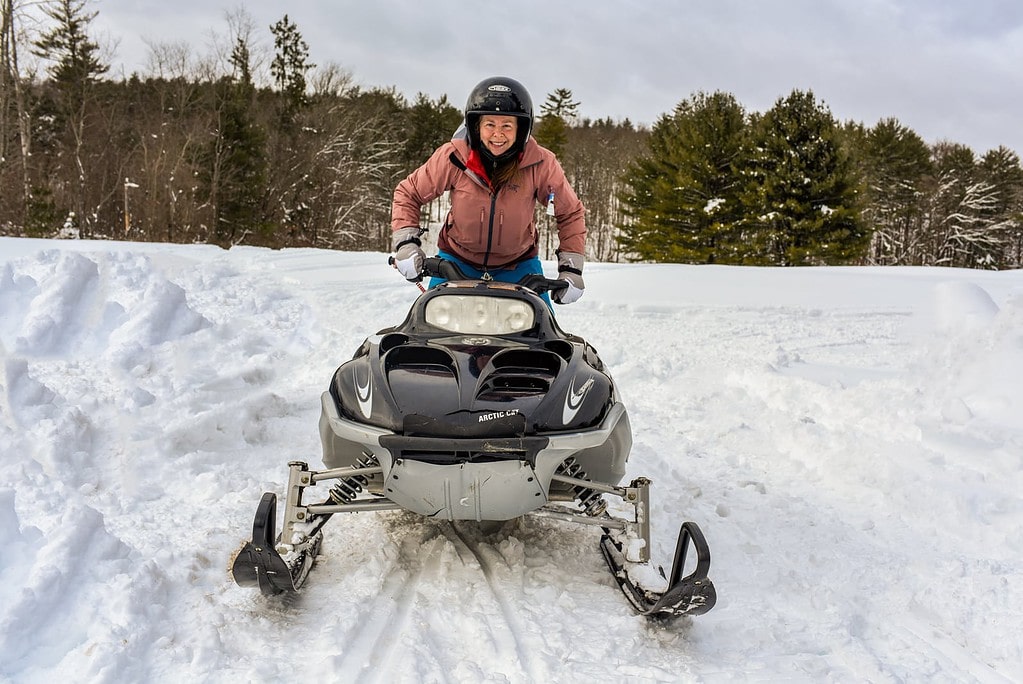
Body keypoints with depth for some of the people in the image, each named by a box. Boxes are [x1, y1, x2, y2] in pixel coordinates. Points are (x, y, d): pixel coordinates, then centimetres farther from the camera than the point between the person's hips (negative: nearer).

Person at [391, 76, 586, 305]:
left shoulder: (541, 164, -18)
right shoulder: (452, 157, -18)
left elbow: (570, 213, -4)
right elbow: (409, 194, -3)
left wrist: (571, 268, -9)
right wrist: (405, 242, -15)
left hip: (519, 265, 0)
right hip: (457, 258, 0)